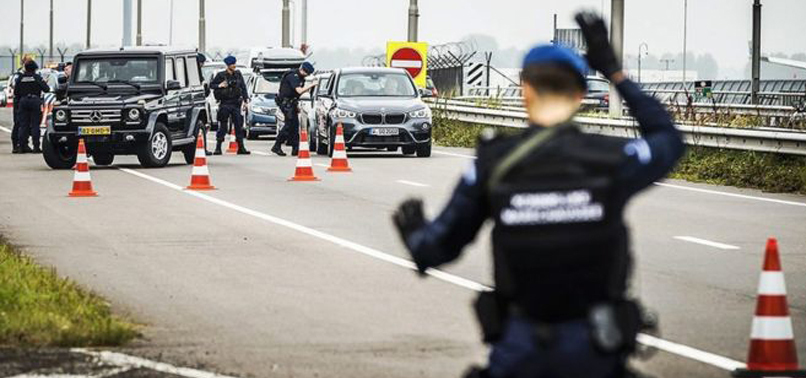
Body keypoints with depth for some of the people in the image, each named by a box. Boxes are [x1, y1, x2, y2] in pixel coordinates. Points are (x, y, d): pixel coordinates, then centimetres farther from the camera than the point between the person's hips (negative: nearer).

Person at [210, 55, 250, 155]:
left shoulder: (238, 74, 7)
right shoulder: (221, 75, -2)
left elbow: (243, 87, 11)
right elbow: (211, 84, 4)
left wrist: (246, 99, 3)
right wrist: (219, 86, -15)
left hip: (236, 103, 3)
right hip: (225, 104, -3)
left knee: (239, 125, 2)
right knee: (223, 126, -4)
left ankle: (241, 147, 7)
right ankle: (218, 148, 2)